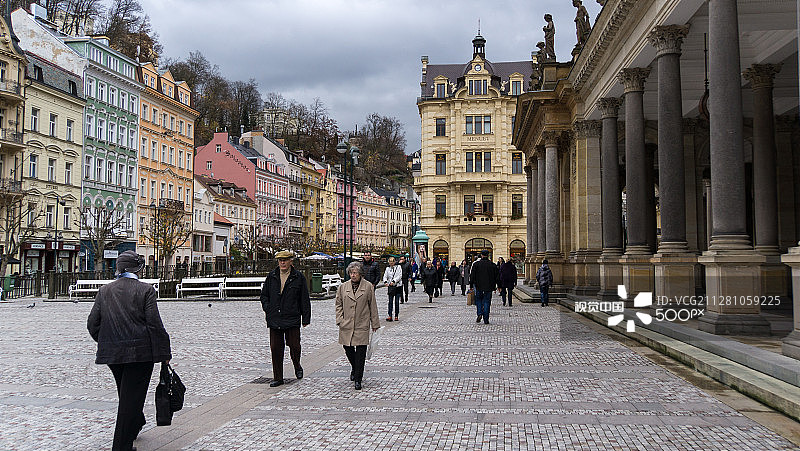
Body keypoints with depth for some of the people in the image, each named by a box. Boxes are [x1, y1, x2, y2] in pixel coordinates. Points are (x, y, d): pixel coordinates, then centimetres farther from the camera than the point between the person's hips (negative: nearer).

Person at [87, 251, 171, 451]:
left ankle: (135, 424, 46)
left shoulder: (104, 291, 4)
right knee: (132, 395, 2)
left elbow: (92, 324, 4)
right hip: (140, 352, -5)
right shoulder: (145, 290, -8)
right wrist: (164, 353, -6)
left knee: (126, 394, 24)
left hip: (112, 354, 5)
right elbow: (154, 324, -13)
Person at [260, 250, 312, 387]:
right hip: (274, 318, 3)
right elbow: (264, 295, 20)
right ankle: (278, 378, 12)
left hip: (292, 319, -2)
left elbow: (305, 299, 3)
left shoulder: (299, 277, 2)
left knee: (294, 345, -4)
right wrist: (267, 309, 4)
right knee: (276, 348, 2)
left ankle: (297, 367, 27)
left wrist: (306, 318, 0)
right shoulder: (271, 277, 9)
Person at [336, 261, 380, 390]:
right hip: (346, 325, 3)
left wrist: (375, 324, 5)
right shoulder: (343, 287, 6)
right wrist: (340, 320, 0)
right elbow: (339, 305, 12)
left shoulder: (368, 287, 1)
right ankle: (354, 369, 39)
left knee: (360, 352, -5)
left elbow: (373, 306, 5)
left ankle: (358, 379, 2)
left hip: (362, 326, -2)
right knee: (348, 349, 10)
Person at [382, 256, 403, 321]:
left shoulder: (398, 267, 2)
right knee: (390, 301, -4)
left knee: (397, 301, 1)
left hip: (398, 286, -2)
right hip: (390, 287, 2)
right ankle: (390, 315, -7)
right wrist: (385, 282, -18)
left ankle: (396, 316, 10)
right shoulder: (387, 268, 10)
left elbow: (400, 276, -8)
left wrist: (394, 281, -21)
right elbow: (385, 276, 3)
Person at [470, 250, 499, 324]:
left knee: (478, 300, 16)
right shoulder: (493, 265, 1)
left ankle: (479, 314, -4)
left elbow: (472, 276, -2)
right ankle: (486, 319, 0)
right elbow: (497, 277, 5)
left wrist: (471, 286, 3)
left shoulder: (476, 264, -2)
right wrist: (499, 286, 13)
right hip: (488, 287, 1)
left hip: (479, 286, -1)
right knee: (486, 302, 4)